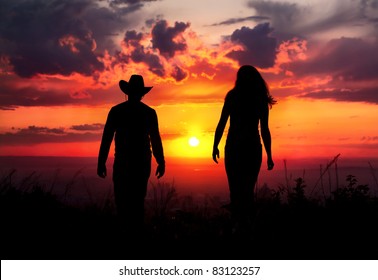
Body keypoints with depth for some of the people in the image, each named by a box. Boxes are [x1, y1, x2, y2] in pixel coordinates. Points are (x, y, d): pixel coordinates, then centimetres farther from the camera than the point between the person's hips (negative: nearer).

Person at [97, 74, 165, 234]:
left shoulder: (116, 111, -1)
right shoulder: (149, 112, 1)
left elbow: (106, 138, -4)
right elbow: (156, 140, -1)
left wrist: (101, 162, -1)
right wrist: (161, 162, 4)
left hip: (123, 161, -1)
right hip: (143, 162, 2)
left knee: (122, 198, 5)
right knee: (138, 199, 11)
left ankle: (127, 229, -6)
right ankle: (136, 229, 10)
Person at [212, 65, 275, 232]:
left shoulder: (233, 95, -1)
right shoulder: (262, 99, 5)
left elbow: (222, 123, -8)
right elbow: (265, 130, 2)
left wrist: (215, 146, -2)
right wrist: (269, 155, 7)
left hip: (234, 146, -2)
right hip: (253, 147, 2)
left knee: (236, 189, 1)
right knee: (248, 190, 10)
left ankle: (239, 224, -6)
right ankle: (247, 225, 10)